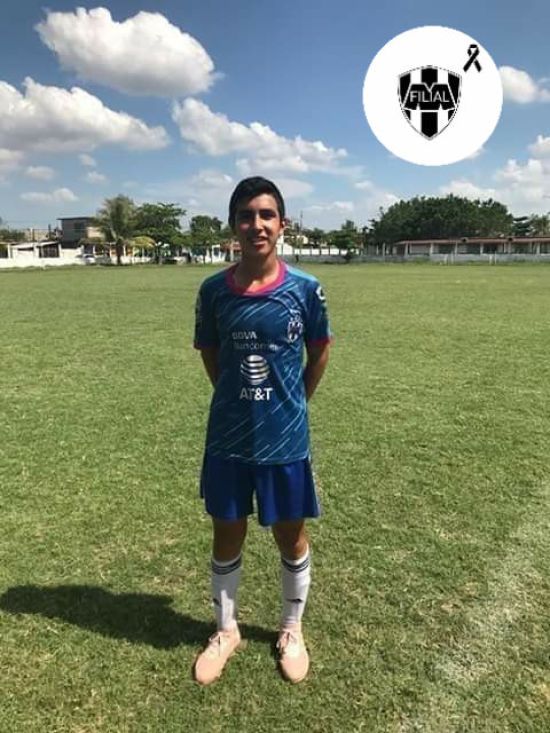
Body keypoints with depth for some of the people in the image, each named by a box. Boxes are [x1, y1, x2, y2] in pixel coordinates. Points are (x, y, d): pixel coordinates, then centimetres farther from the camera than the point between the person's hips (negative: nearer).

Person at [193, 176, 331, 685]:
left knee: (291, 537, 15)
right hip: (227, 439, 1)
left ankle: (292, 631, 41)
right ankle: (226, 630, 41)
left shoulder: (305, 289, -10)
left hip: (285, 439, -1)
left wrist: (291, 404, 7)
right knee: (227, 537, 16)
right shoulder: (213, 290, -7)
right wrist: (238, 400, 7)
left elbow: (319, 354, 4)